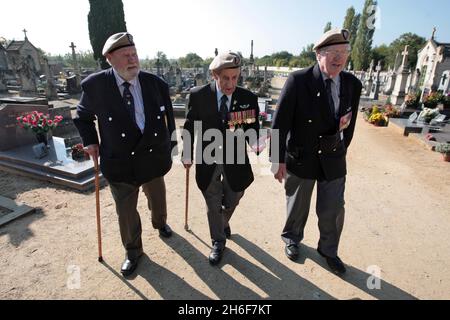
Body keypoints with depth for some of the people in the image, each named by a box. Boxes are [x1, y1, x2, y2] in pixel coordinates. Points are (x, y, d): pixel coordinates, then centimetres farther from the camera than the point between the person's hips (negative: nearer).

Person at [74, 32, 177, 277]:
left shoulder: (156, 83, -8)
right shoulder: (95, 85, -12)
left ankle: (160, 223, 59)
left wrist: (169, 145, 3)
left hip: (153, 157, 2)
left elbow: (168, 117, 3)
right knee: (126, 211, 12)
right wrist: (90, 141, -5)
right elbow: (82, 116, 7)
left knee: (157, 199, 24)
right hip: (119, 162, -1)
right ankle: (133, 251, 38)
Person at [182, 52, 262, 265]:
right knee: (213, 205, 13)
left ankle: (224, 222, 57)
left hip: (235, 160, 1)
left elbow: (252, 128, -4)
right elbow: (190, 126, -2)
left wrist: (255, 144, -26)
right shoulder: (198, 96, -12)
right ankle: (218, 242, 37)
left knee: (232, 201, 21)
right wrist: (187, 154, -1)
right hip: (208, 160, -1)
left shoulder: (248, 98, -10)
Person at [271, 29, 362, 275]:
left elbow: (349, 125, 9)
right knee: (297, 207, 17)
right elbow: (280, 123, -14)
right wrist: (278, 159, -13)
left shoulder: (353, 84, -2)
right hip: (300, 158, -3)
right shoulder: (298, 81, -15)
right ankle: (292, 239, 46)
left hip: (333, 160, 3)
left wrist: (341, 151, 14)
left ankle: (328, 250, 40)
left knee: (333, 210, 12)